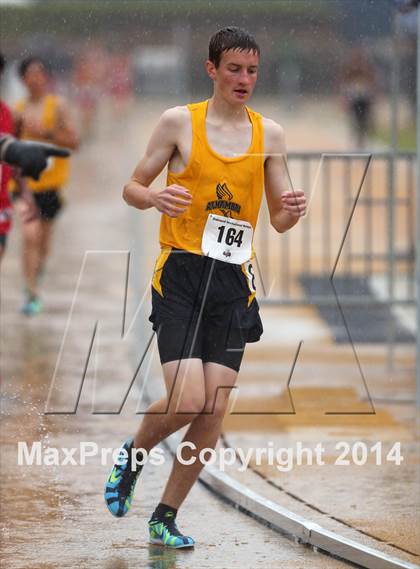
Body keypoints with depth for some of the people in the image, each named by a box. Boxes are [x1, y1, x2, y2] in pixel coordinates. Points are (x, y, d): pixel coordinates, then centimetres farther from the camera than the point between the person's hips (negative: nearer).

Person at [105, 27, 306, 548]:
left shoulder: (268, 134, 9)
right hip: (181, 273, -3)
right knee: (187, 401, -16)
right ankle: (133, 455, 16)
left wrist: (292, 211, -10)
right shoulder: (179, 122, 0)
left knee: (214, 410, -2)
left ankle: (165, 518, 12)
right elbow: (132, 188, 6)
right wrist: (155, 198, -17)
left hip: (234, 280, 3)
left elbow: (278, 220, 14)